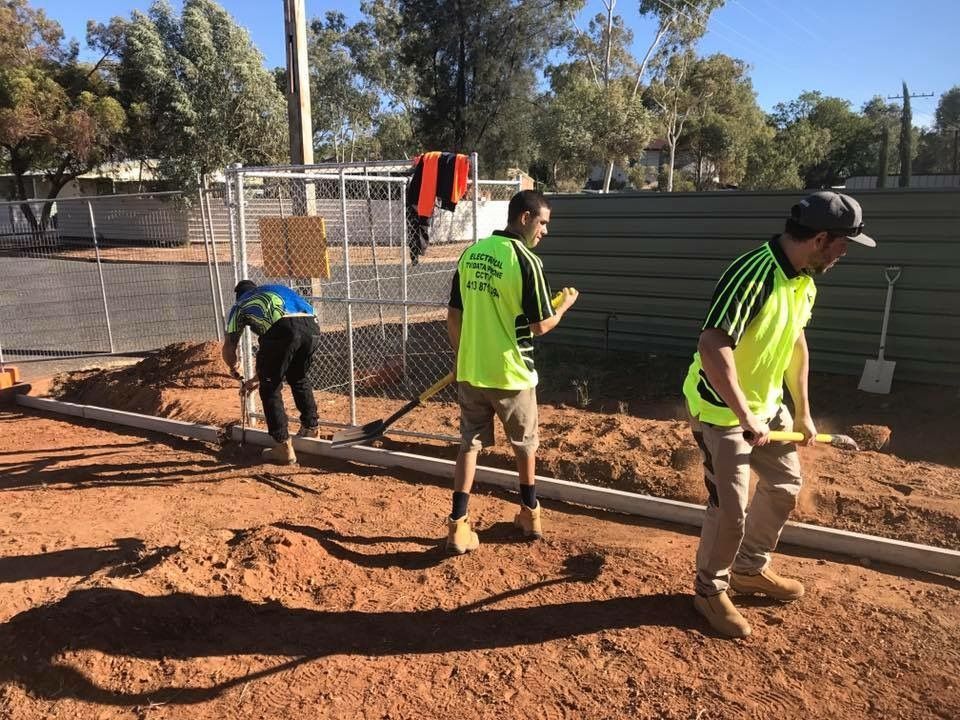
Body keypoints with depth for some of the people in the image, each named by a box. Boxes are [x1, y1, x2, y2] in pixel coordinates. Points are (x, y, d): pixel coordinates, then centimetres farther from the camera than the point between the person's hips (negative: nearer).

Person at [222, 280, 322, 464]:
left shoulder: (240, 305, 28)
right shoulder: (274, 290, 42)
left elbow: (228, 348, 29)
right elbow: (272, 350, 43)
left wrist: (234, 369, 51)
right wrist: (258, 378, 50)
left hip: (284, 329, -5)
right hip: (312, 326, 5)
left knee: (270, 388, 13)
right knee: (299, 378, 30)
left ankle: (284, 447, 11)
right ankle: (311, 426, 42)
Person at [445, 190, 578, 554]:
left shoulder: (470, 253, 3)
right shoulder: (526, 261, -16)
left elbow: (454, 316, 6)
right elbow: (540, 325, -14)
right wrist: (564, 305, 6)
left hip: (470, 371, 4)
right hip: (511, 374, -4)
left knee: (469, 443, 13)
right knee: (525, 443, 18)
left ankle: (458, 525, 9)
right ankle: (530, 514, 34)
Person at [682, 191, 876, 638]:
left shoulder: (805, 279, 2)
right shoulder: (754, 275, -28)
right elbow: (712, 347, -35)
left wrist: (803, 412, 17)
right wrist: (745, 418, -32)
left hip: (768, 404, 9)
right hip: (721, 410, -9)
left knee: (785, 486, 19)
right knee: (730, 510, -3)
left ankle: (751, 570, 40)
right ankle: (710, 590, 23)